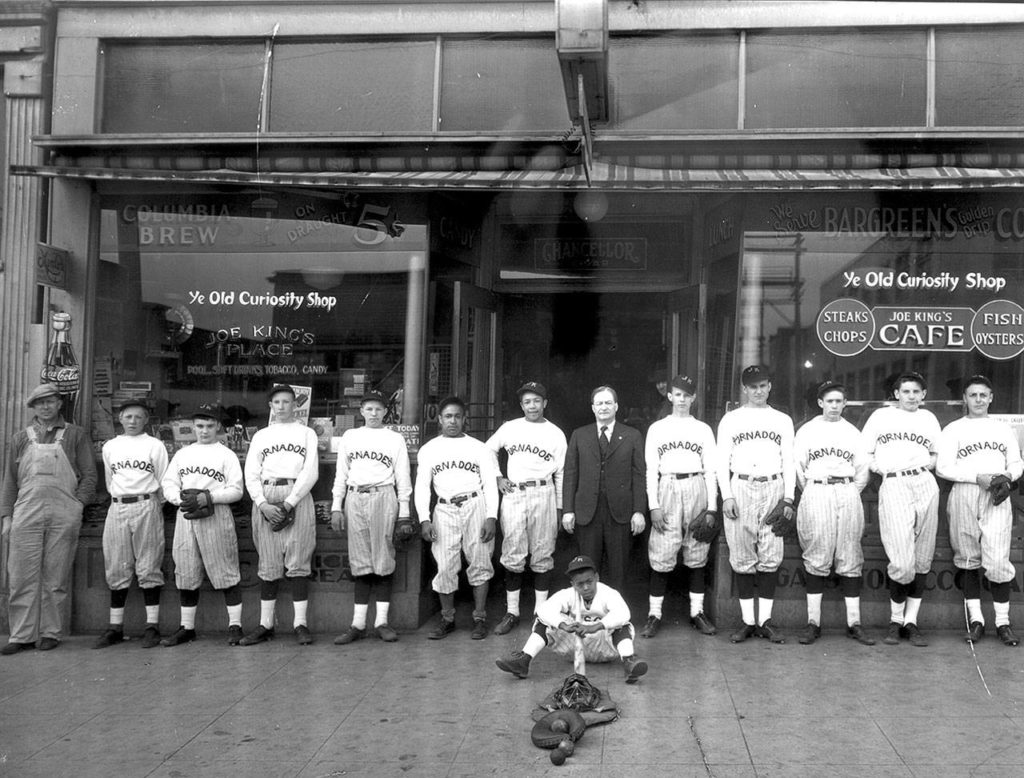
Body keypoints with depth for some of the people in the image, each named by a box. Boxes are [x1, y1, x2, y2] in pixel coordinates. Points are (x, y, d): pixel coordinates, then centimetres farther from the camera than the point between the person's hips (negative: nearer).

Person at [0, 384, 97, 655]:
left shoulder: (75, 435, 11)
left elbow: (89, 474, 7)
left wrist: (78, 504, -5)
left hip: (63, 515, -2)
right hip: (26, 515, 2)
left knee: (55, 578, 1)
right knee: (22, 577, -2)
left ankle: (51, 632, 9)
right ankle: (22, 636, 4)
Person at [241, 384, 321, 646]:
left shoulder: (307, 433, 12)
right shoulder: (260, 436, 18)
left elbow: (310, 472, 0)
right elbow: (251, 475, 9)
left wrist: (288, 504, -11)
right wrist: (264, 505, -8)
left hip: (297, 498, -2)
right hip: (266, 499, 2)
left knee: (298, 562, -6)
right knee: (269, 564, 2)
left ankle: (300, 624, -5)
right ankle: (266, 625, 6)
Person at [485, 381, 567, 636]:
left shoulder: (556, 434, 6)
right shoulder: (509, 428, 9)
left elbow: (561, 474, 7)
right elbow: (488, 450, 21)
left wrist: (559, 509, 3)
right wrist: (497, 477, 9)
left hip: (543, 495, -1)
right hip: (513, 495, 1)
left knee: (542, 555, 2)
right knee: (512, 555, 1)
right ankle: (511, 612, 10)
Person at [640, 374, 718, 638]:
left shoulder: (703, 429, 10)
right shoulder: (657, 428, 8)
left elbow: (710, 470, 8)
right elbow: (651, 469, 5)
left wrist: (712, 506, 1)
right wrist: (653, 505, -5)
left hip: (696, 490, 1)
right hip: (667, 488, -1)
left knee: (696, 556, 5)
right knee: (661, 557, -3)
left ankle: (697, 612, 14)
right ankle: (654, 615, 3)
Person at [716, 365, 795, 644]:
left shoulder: (783, 420, 14)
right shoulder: (731, 419, 10)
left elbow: (789, 463, 11)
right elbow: (722, 461, 6)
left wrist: (788, 498, 1)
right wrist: (727, 496, -5)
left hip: (773, 489, 1)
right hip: (740, 488, -1)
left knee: (771, 557, -2)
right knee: (743, 557, -1)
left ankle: (766, 620, 3)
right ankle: (748, 621, 4)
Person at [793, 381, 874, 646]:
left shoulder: (852, 432, 14)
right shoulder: (807, 430, 9)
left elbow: (863, 470, 13)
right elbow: (797, 466, 5)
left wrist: (851, 493, 5)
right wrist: (811, 492, 2)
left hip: (848, 494, 2)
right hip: (816, 493, -2)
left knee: (850, 559, 1)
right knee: (817, 559, -3)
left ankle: (854, 623, 5)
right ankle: (813, 622, 0)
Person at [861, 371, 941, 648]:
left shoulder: (928, 418, 19)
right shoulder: (881, 416, 12)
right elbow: (864, 454, 15)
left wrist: (931, 462, 9)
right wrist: (876, 466, -2)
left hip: (925, 485, 3)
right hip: (893, 487, -3)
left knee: (922, 559, 3)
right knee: (902, 562, -12)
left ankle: (911, 621, 12)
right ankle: (896, 620, 6)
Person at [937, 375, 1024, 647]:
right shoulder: (953, 430, 7)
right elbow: (943, 468, -3)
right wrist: (977, 477, -13)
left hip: (997, 497, 1)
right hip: (964, 496, -1)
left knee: (998, 561, -8)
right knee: (968, 559, 4)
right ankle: (975, 619, 14)